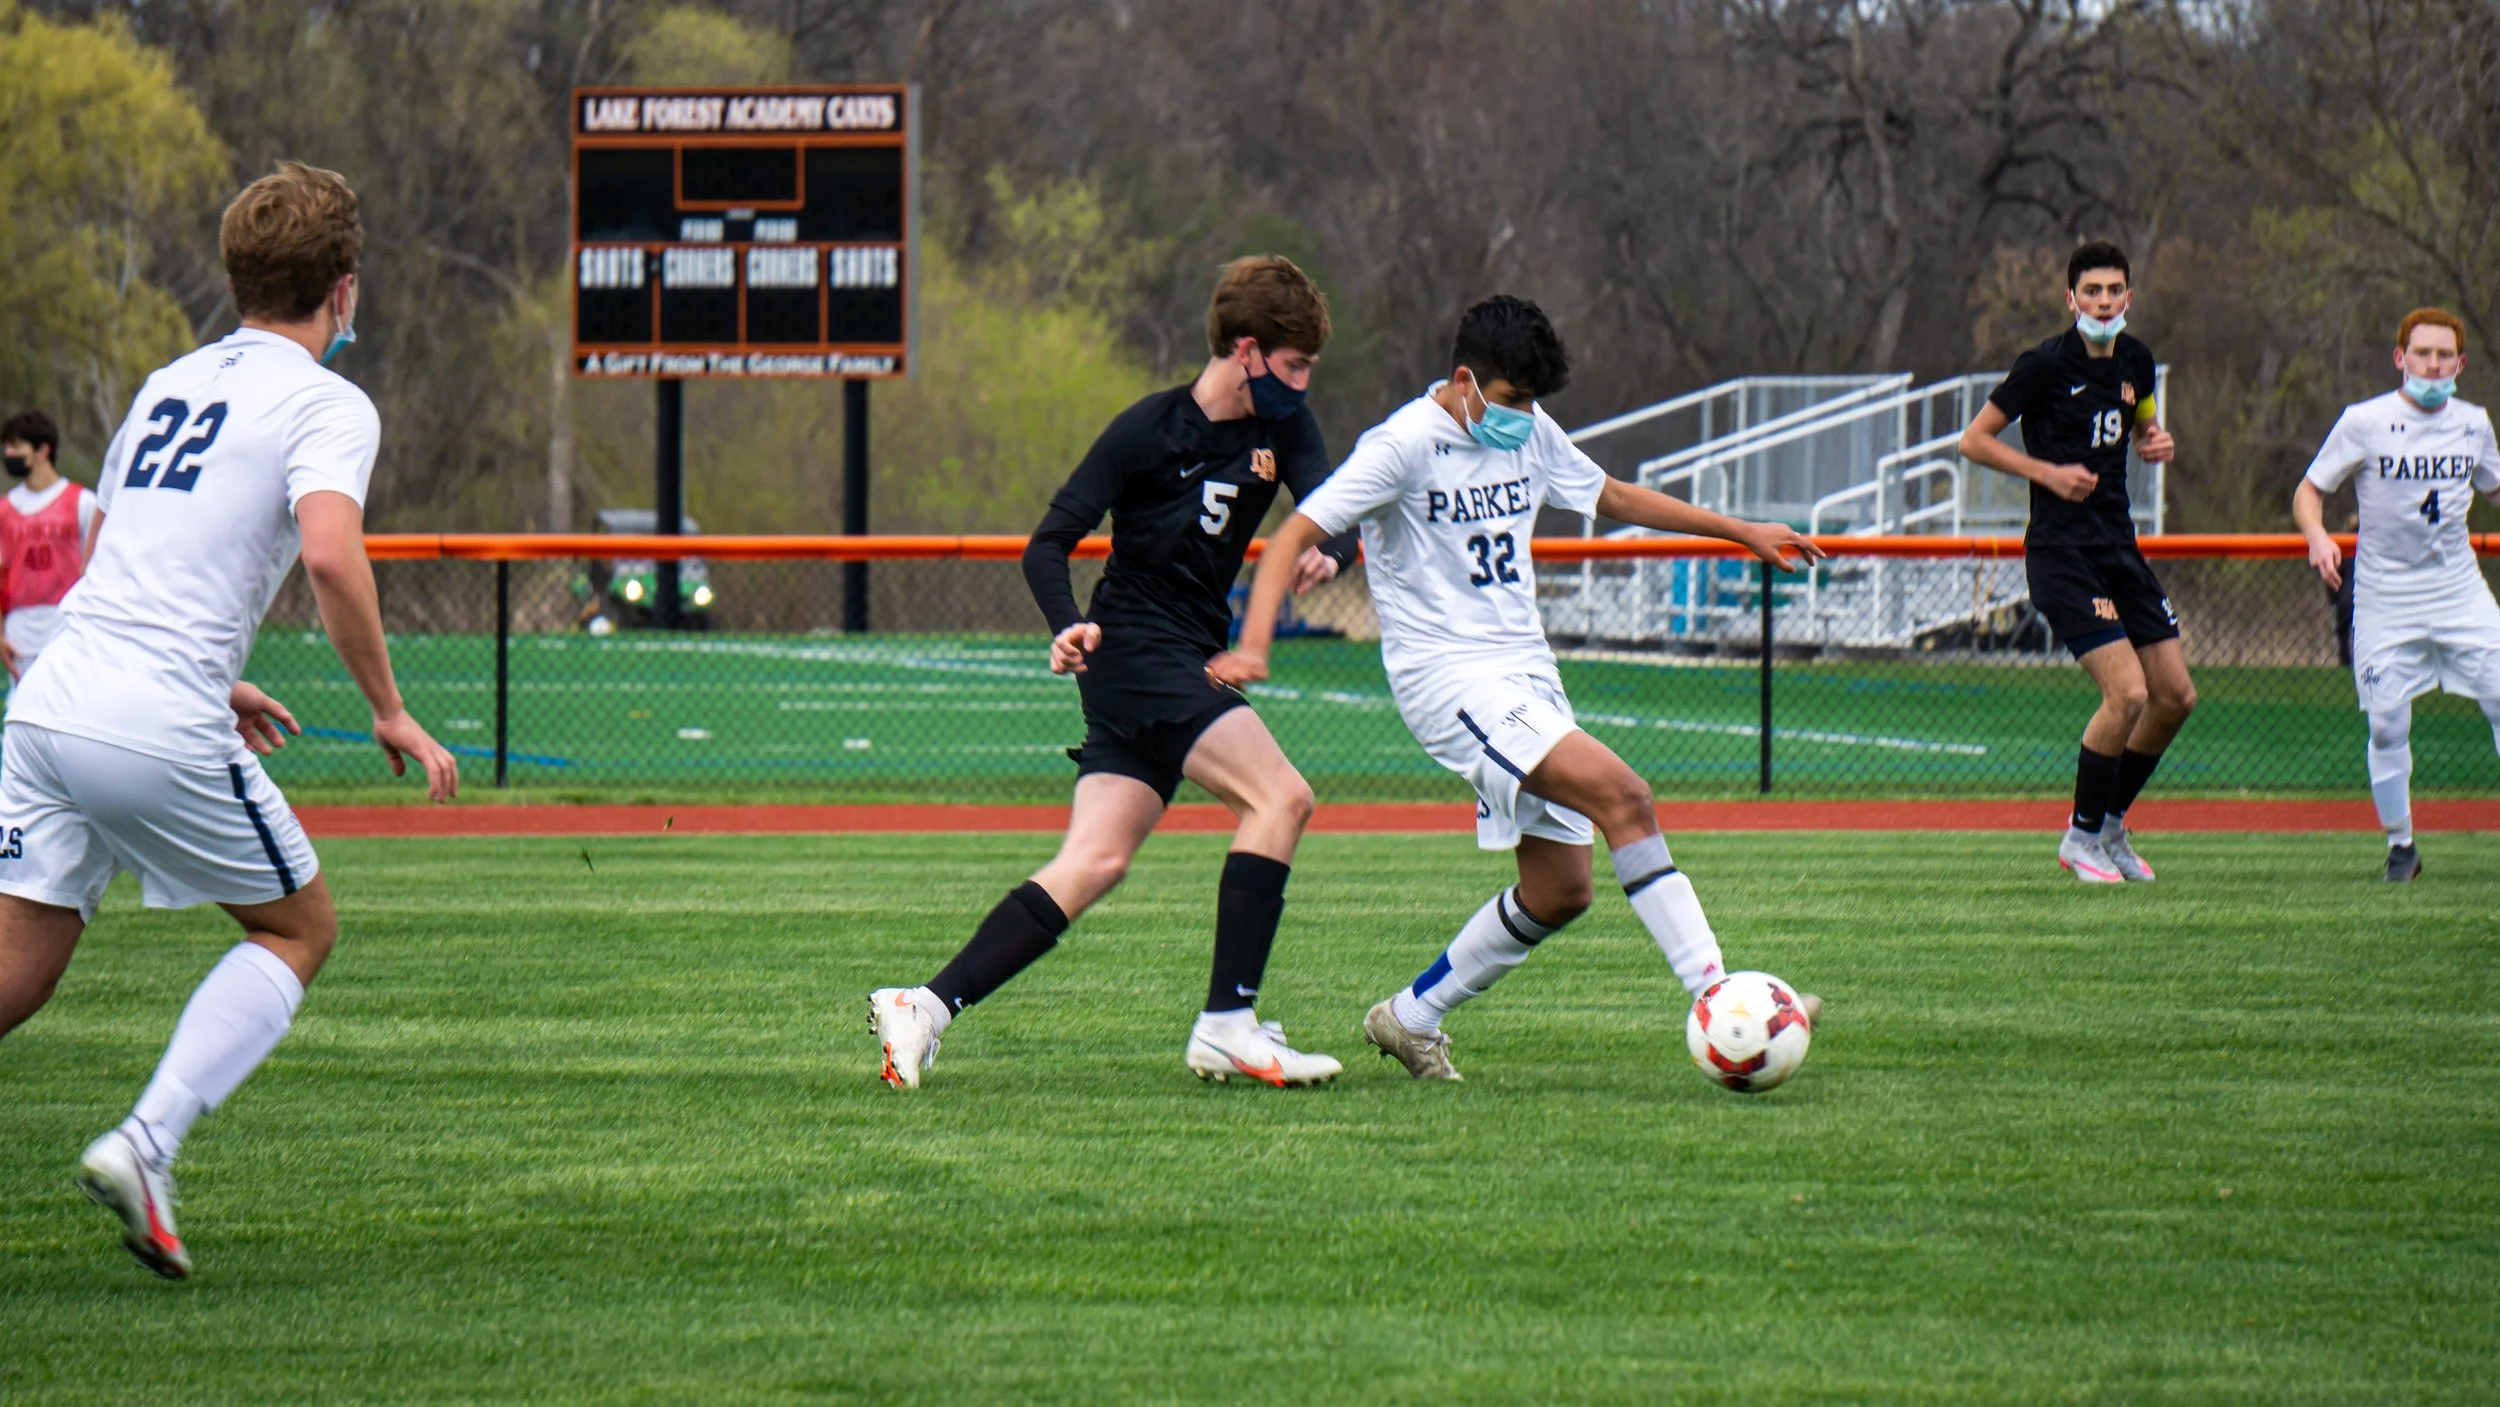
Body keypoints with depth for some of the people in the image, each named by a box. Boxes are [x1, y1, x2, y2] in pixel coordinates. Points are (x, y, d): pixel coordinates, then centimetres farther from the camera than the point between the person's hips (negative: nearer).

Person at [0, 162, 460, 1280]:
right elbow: (331, 556, -19)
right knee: (299, 930, 14)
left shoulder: (169, 386, 22)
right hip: (162, 734, -6)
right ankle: (144, 1147, -4)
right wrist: (392, 714, -9)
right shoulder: (325, 405, -1)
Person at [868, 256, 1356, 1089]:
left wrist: (1328, 552, -28)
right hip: (1134, 652, -7)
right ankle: (1227, 1026, -21)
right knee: (1280, 797, -21)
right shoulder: (1151, 430, -11)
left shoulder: (1281, 428, 8)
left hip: (1191, 665, 7)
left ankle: (928, 1005, -3)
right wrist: (1069, 626, -28)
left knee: (1093, 865, -1)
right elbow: (1050, 544, -10)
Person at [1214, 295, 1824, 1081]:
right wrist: (1253, 645, -29)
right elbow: (1295, 536, -15)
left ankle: (1412, 1018, 22)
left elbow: (1613, 498, 27)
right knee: (1622, 795, -24)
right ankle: (1716, 997, -25)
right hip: (1448, 676, -9)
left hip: (1526, 675, 9)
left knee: (1560, 891, 6)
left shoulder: (1530, 434, 10)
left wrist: (1745, 533, 29)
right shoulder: (1405, 445, -12)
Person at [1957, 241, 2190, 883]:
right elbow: (1974, 441, -6)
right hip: (2061, 552, -8)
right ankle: (2082, 837, -1)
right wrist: (2049, 472, -16)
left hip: (2119, 546, 8)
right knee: (2128, 692, -18)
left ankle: (2111, 823, 23)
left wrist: (2155, 441, 6)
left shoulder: (2134, 360, 9)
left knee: (2176, 696, 5)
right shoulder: (2046, 365, -11)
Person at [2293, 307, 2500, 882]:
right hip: (2386, 599, -3)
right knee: (2388, 724, -6)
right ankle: (2400, 845, 11)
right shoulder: (2364, 423, -8)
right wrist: (2317, 535, -22)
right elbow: (2309, 490, -2)